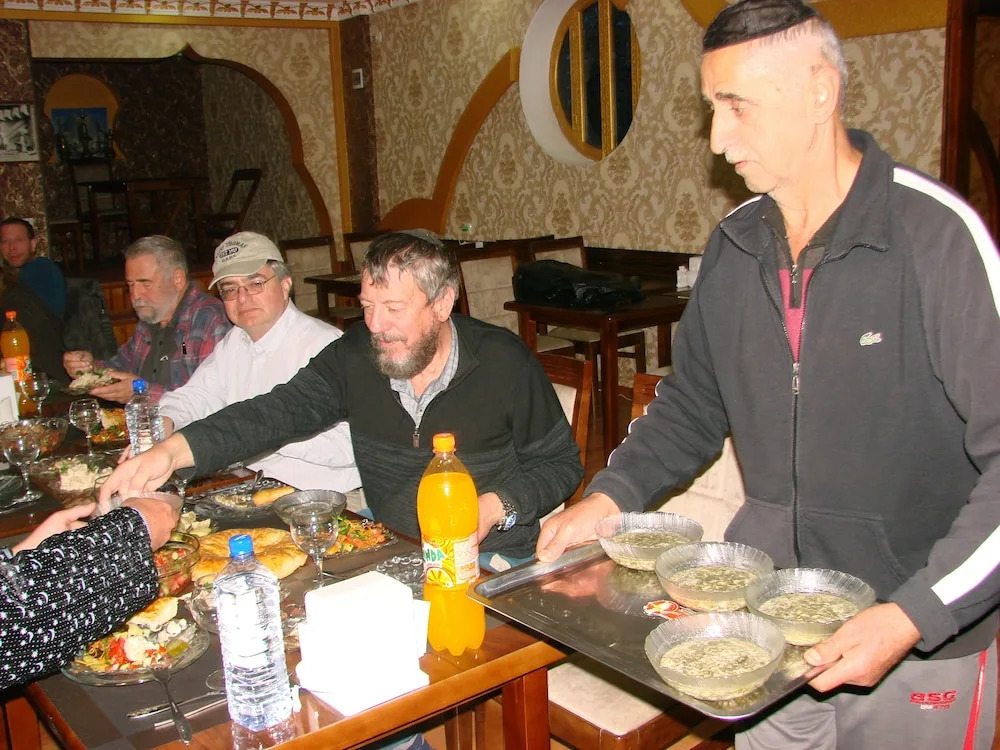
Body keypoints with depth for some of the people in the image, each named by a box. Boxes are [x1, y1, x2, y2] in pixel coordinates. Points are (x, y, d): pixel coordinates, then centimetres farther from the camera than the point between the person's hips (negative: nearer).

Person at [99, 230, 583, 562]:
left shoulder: (503, 363, -11)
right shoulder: (355, 356, -1)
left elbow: (560, 463, -1)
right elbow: (276, 413, -9)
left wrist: (494, 508, -18)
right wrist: (172, 452, -24)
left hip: (494, 559, -4)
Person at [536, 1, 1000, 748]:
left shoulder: (939, 236, -17)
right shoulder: (734, 246, 0)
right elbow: (692, 405, 11)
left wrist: (912, 618, -25)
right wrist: (607, 498, -2)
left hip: (923, 639, -4)